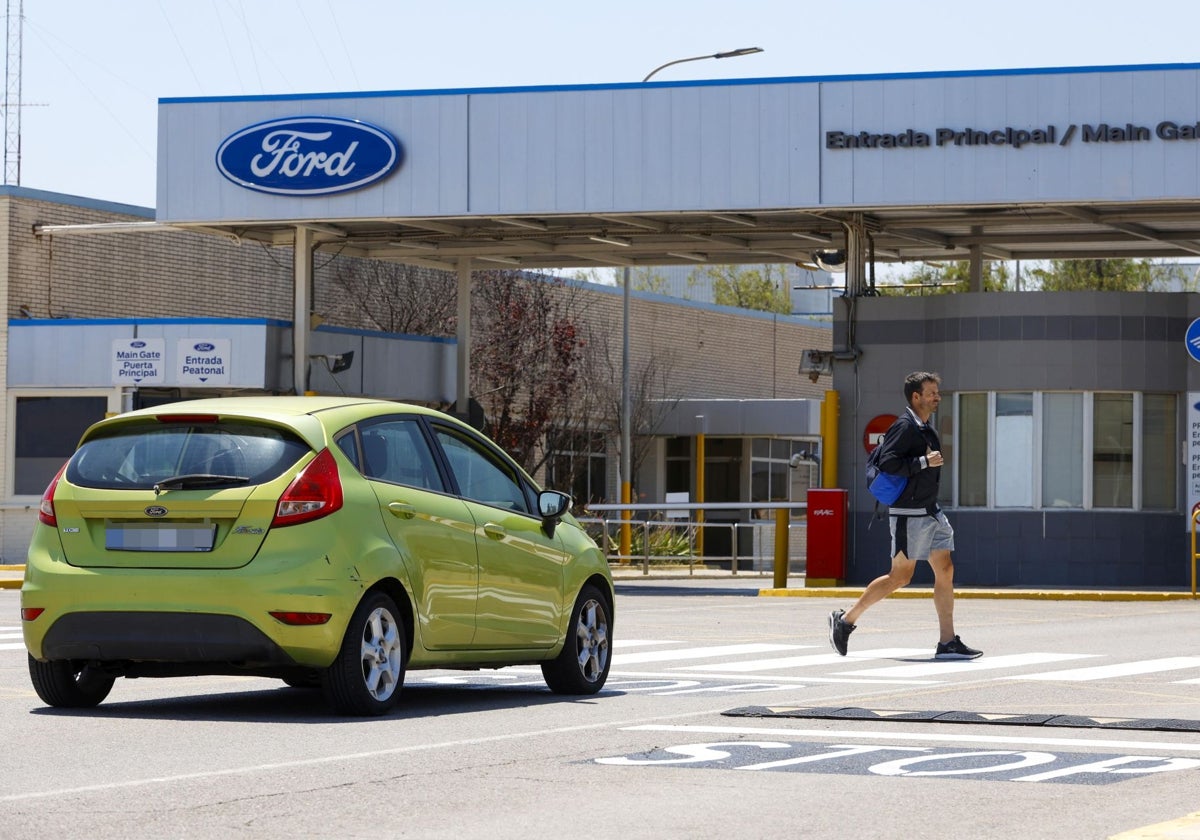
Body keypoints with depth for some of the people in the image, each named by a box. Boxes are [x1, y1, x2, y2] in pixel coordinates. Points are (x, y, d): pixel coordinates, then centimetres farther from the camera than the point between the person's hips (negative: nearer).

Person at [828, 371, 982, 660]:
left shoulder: (925, 429, 15)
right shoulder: (905, 426, -14)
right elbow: (887, 462, -24)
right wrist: (925, 462, -23)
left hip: (930, 512, 9)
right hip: (909, 514, -9)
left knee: (945, 571, 2)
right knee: (901, 576, -5)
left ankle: (947, 643, 1)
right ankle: (846, 619, 8)